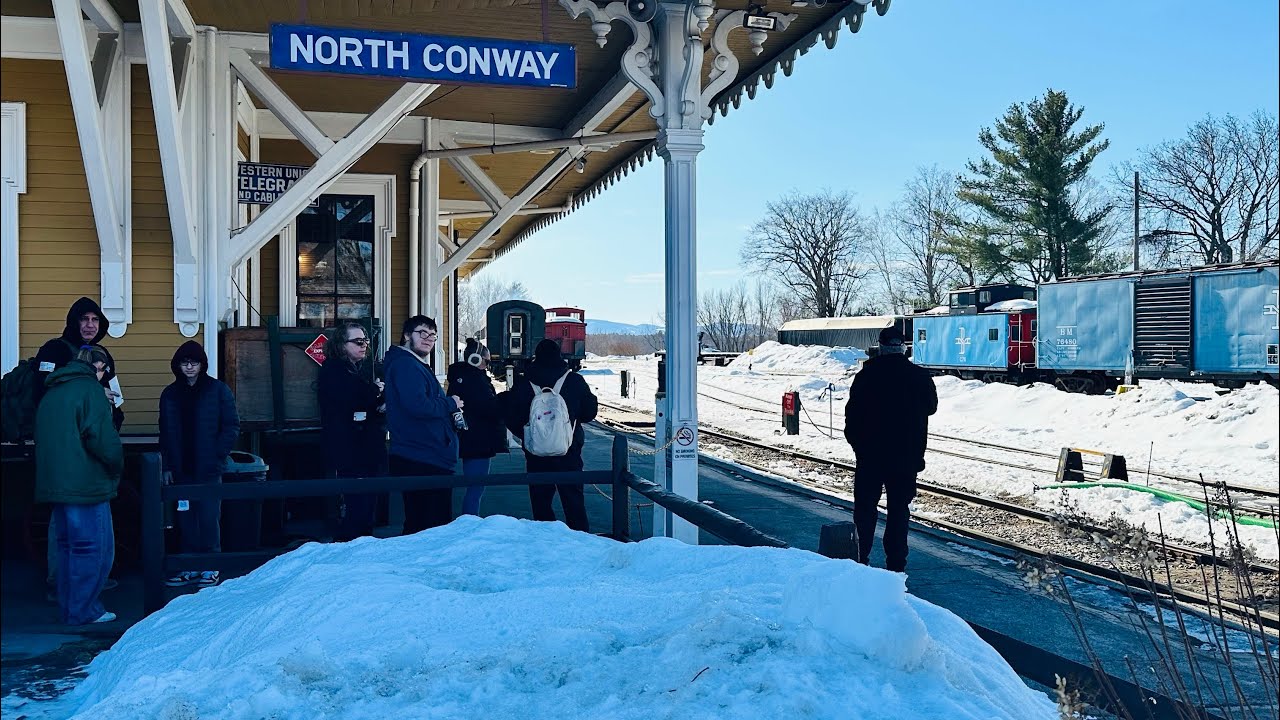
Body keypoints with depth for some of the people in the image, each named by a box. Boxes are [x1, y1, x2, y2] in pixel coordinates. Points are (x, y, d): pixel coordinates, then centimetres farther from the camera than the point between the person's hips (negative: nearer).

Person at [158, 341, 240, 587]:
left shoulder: (218, 390, -1)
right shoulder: (170, 394, 10)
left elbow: (232, 427, -2)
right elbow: (165, 434, 13)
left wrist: (218, 456, -10)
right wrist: (167, 466, 8)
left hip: (209, 469, -4)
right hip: (182, 470, 4)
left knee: (209, 518, -2)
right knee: (186, 520, 7)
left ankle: (210, 567, 8)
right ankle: (190, 567, 17)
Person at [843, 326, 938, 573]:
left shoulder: (866, 375, -9)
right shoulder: (921, 376, -3)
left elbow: (852, 414, -6)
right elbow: (931, 407, 15)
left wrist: (856, 442, 7)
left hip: (871, 454, -1)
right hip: (907, 457, 1)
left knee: (865, 506, 10)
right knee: (899, 508, 8)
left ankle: (860, 557, 11)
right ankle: (896, 563, 8)